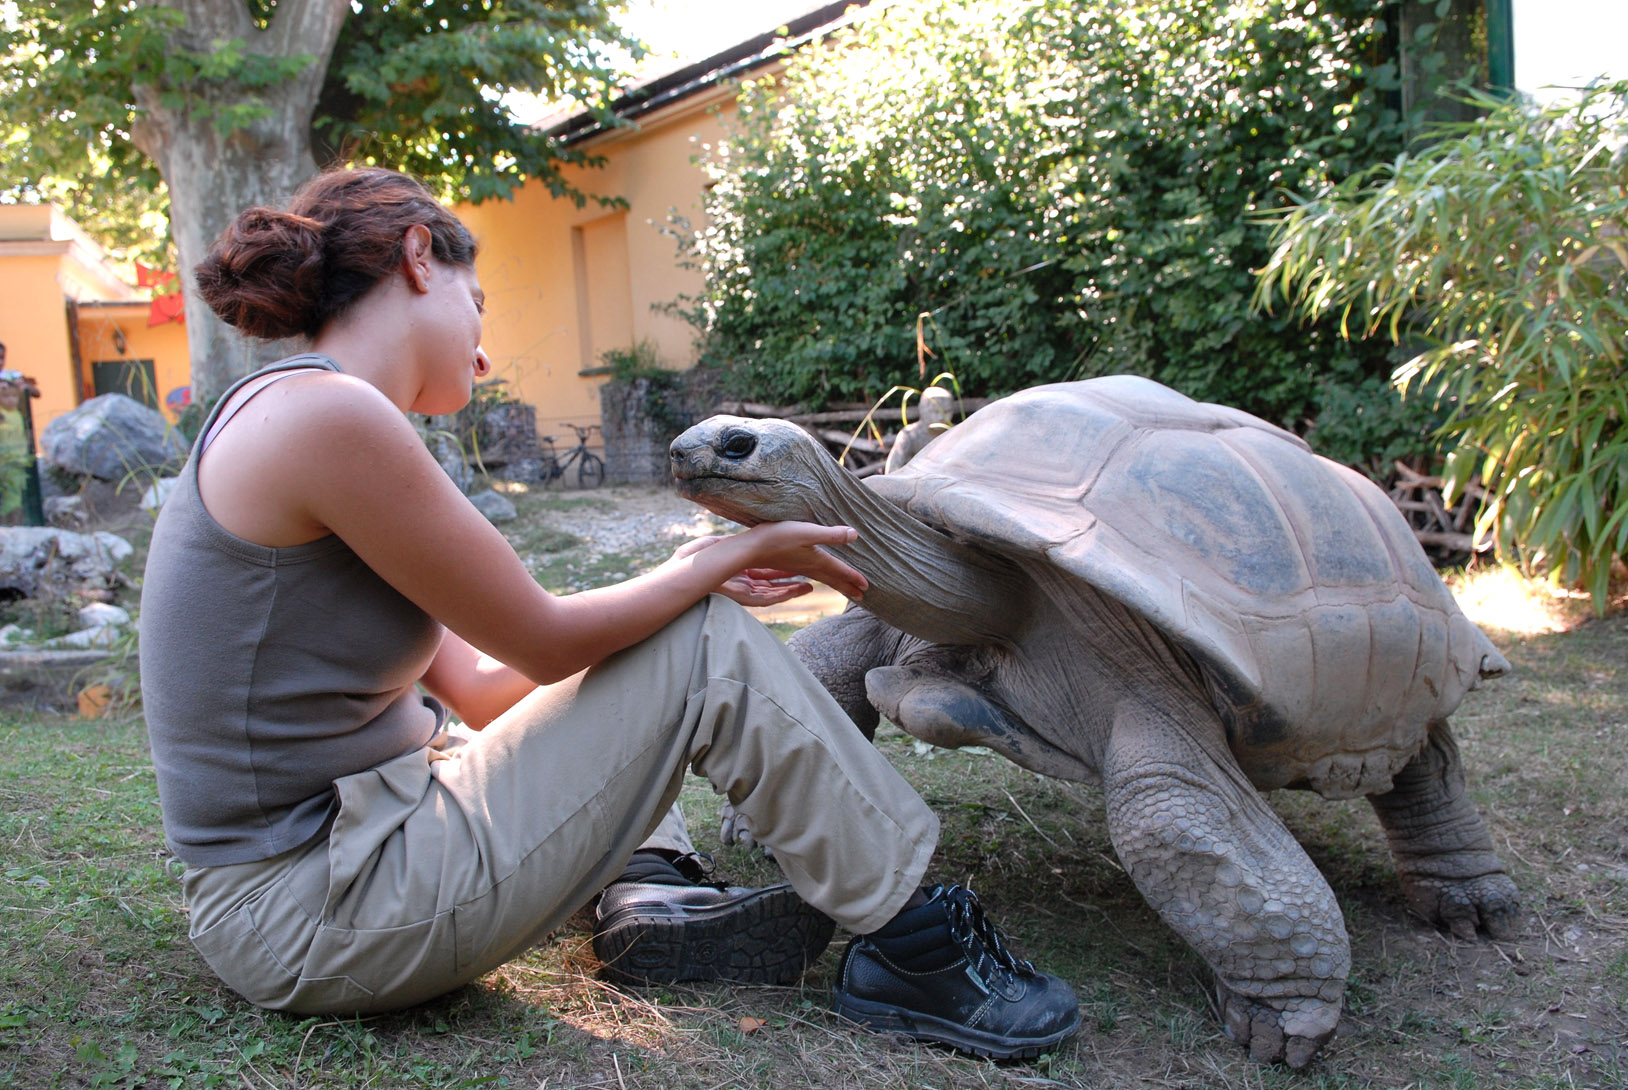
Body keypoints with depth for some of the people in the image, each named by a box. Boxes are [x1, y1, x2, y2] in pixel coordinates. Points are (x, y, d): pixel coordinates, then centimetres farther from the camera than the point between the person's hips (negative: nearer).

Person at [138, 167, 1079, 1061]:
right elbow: (546, 644, -14)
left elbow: (483, 684, 10)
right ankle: (914, 945, 5)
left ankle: (649, 895, 7)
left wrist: (688, 578, 10)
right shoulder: (325, 412, -20)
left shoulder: (298, 416, 11)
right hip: (312, 917, -10)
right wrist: (738, 554, -1)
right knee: (710, 648, -8)